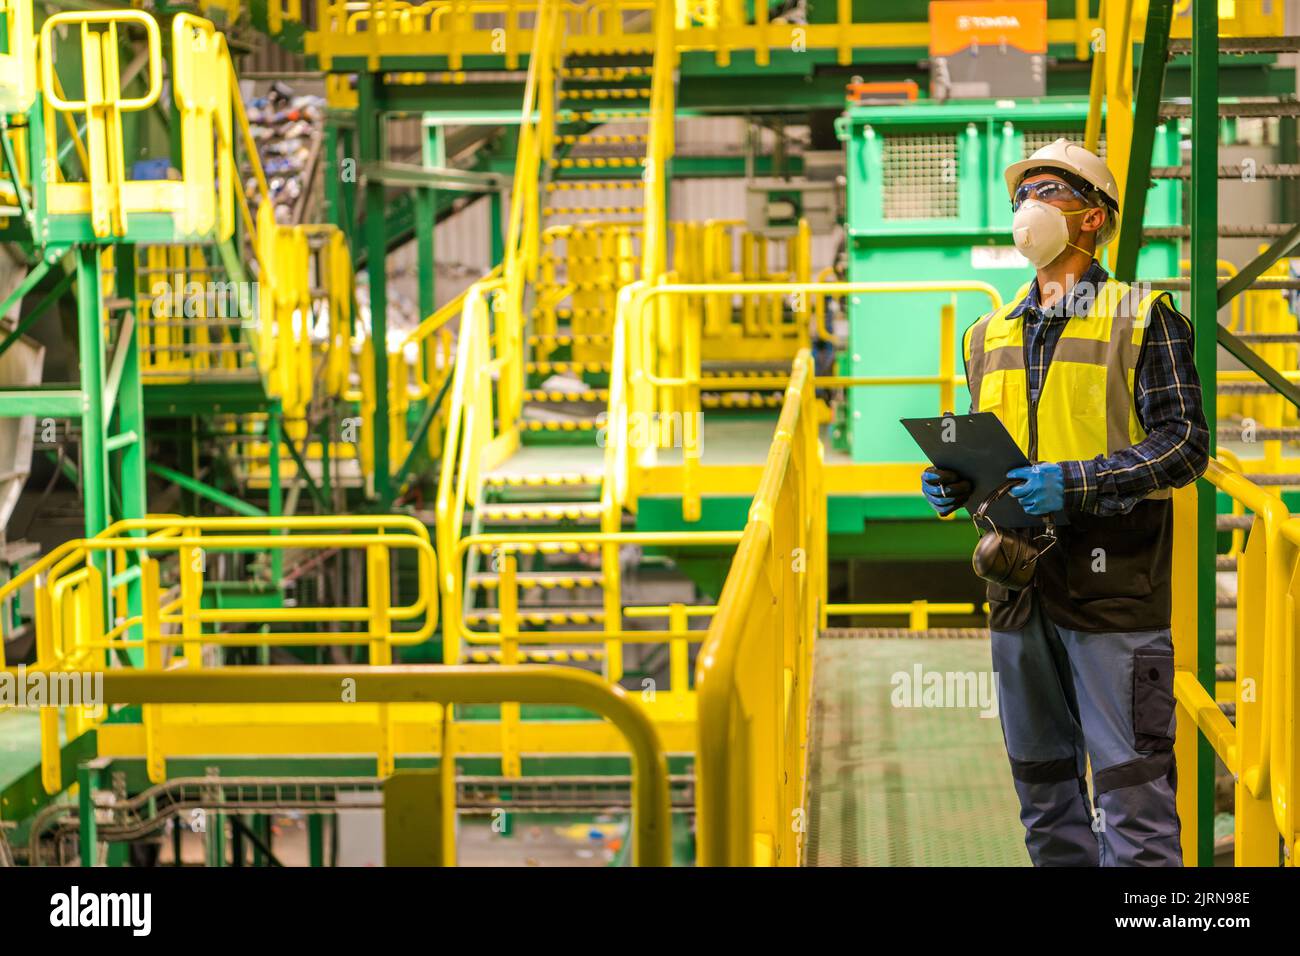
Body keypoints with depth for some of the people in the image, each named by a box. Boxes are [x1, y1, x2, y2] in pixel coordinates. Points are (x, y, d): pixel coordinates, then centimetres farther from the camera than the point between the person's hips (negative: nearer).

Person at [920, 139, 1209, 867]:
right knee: (1043, 784, 12)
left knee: (1131, 783, -7)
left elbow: (1185, 443, -8)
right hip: (1020, 583, 6)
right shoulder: (991, 334, 17)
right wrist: (954, 486, 2)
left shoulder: (1142, 316, -1)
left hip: (1112, 581, -6)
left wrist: (1075, 483, -20)